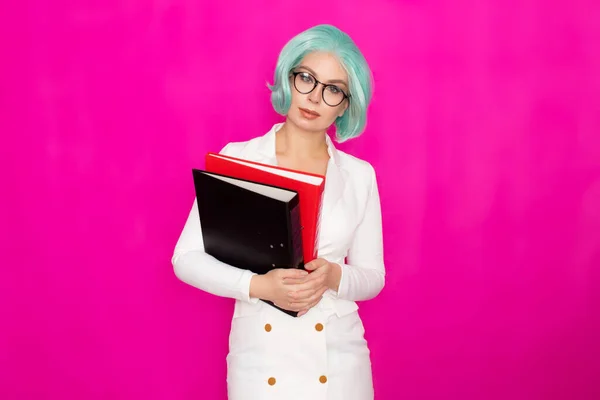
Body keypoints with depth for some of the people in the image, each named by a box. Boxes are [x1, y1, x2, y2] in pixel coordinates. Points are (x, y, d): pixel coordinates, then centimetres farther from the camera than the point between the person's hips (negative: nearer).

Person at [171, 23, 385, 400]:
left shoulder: (360, 175, 0)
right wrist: (258, 286, -20)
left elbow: (372, 276, 5)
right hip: (259, 358, -1)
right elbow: (187, 258, -6)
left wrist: (333, 276, -16)